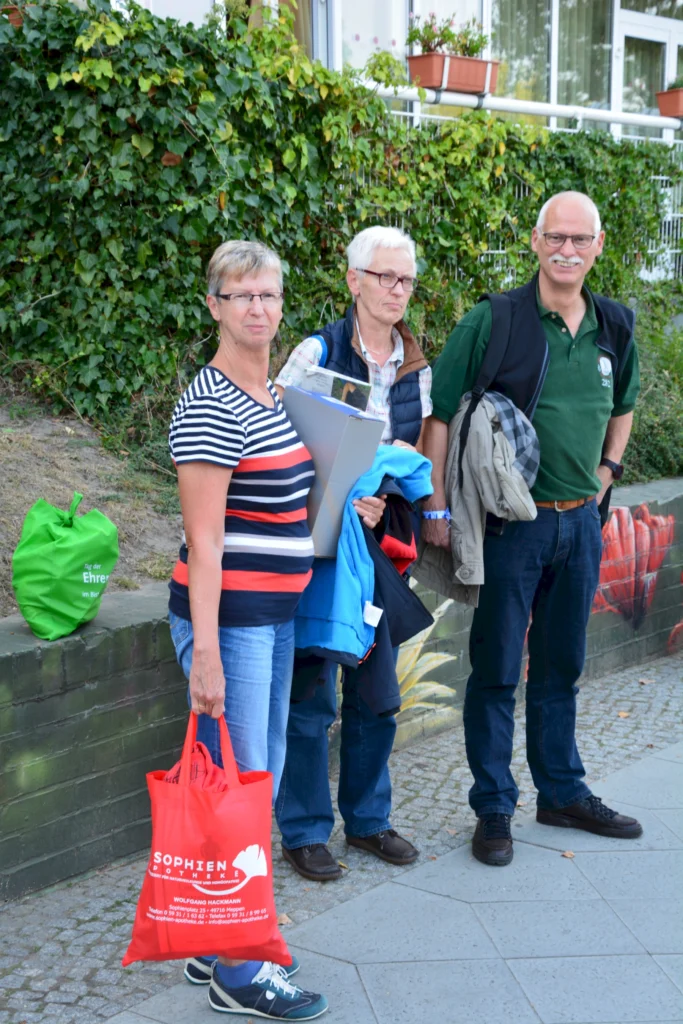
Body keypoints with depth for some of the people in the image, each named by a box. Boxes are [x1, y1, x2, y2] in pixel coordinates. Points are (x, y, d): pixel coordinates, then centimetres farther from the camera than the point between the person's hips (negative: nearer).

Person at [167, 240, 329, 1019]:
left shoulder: (272, 392, 12)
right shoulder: (209, 406, -16)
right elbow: (203, 538, -20)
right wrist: (206, 650, -23)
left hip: (275, 611, 10)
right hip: (228, 615, -10)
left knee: (264, 771, 16)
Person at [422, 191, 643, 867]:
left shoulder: (614, 327, 6)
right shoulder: (492, 322, -10)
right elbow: (441, 415, -9)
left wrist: (605, 471, 13)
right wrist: (436, 507, -12)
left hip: (580, 524, 5)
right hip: (510, 524, -5)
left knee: (562, 665, 17)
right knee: (497, 670, 3)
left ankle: (562, 792, 32)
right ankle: (493, 809, 16)